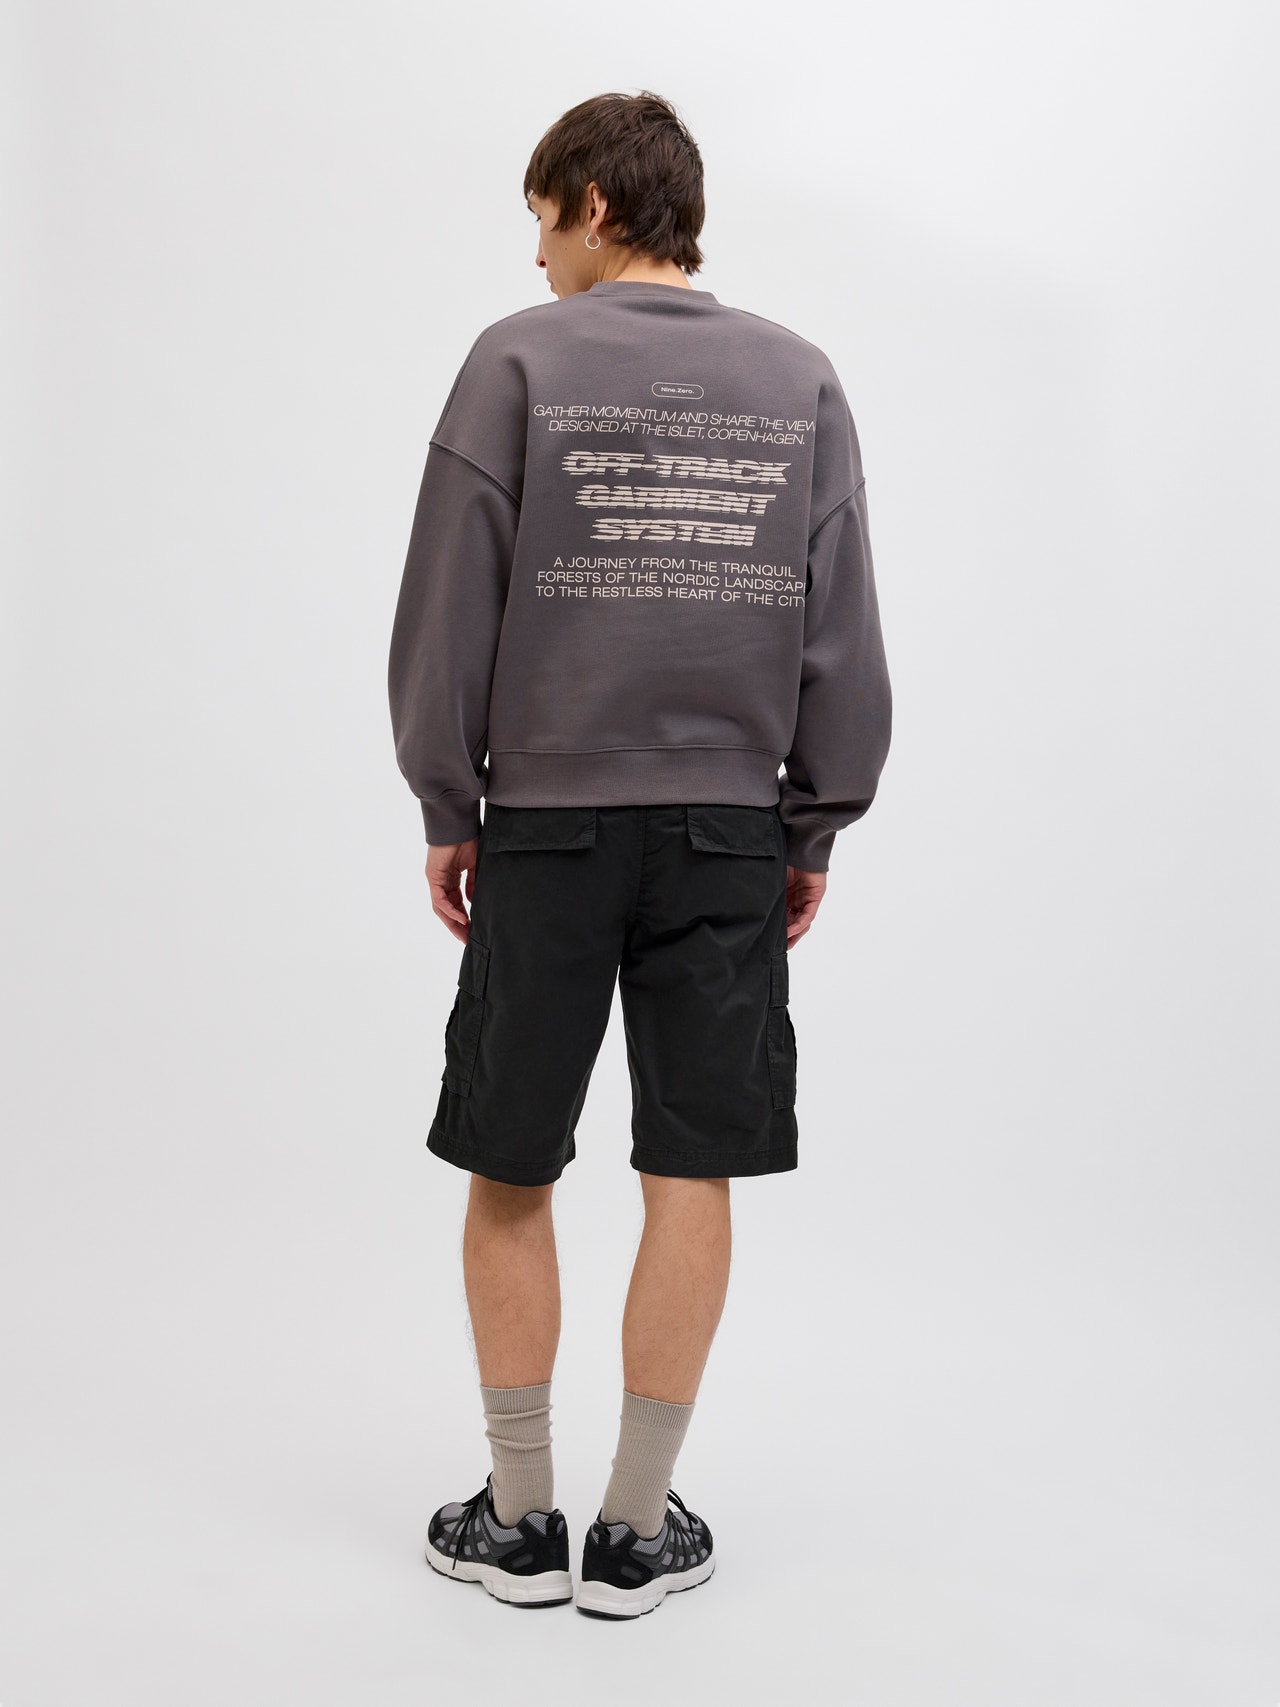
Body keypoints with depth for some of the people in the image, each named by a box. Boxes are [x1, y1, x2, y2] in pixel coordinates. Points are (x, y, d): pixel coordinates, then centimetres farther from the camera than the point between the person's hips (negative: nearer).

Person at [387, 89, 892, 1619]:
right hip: (729, 831, 2)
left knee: (510, 1172, 10)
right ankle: (638, 1531, 15)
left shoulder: (520, 361, -2)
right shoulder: (800, 381, 6)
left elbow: (448, 610, -4)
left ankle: (518, 1521, 19)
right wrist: (815, 830, 12)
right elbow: (843, 637, 5)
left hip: (546, 825, -2)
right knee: (691, 1178, 7)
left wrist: (445, 809, 6)